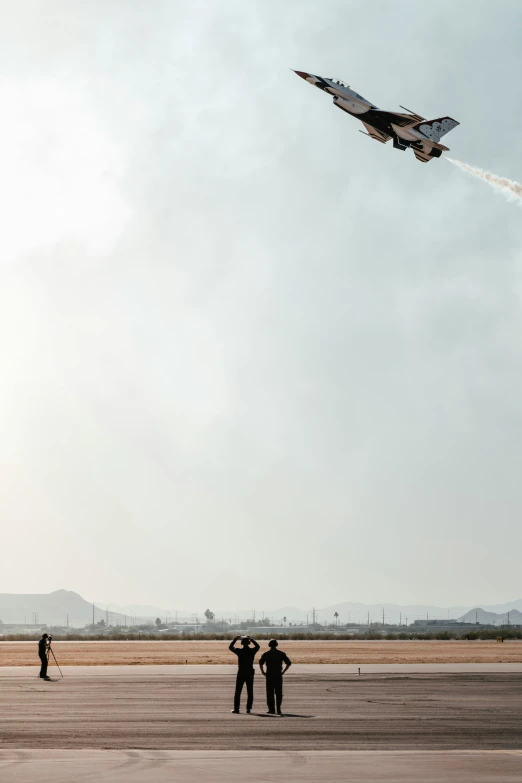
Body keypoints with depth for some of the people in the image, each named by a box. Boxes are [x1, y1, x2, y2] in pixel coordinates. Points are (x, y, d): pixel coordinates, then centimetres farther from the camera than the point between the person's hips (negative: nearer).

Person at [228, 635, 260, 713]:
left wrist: (235, 639, 15)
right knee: (250, 692, 10)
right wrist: (251, 639, 27)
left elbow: (230, 647, 8)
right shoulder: (252, 651, -3)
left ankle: (236, 708, -1)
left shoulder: (239, 651, -8)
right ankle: (248, 708, 9)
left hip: (241, 673, -2)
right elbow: (257, 646, 21)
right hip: (250, 673, 2)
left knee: (238, 692, 3)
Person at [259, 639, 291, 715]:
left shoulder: (266, 654, 0)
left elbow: (260, 663, -14)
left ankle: (271, 709, 2)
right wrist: (283, 672, 7)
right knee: (278, 693, 8)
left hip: (269, 675, -1)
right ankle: (278, 709, 1)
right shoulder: (281, 653, 6)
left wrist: (263, 672, -3)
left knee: (270, 693, 4)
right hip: (278, 675, 1)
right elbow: (289, 663, 3)